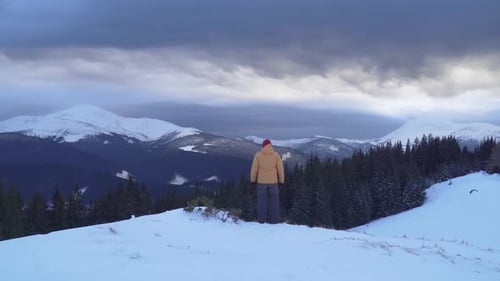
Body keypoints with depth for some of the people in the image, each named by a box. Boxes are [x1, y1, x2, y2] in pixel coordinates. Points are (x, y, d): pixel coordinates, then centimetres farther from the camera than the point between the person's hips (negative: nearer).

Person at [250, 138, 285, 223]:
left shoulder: (258, 155, -3)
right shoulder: (276, 155, -1)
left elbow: (254, 168, -2)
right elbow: (280, 169, 0)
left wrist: (253, 180, 9)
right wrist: (281, 181, 10)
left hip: (261, 182, 0)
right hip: (273, 181, 0)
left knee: (262, 201, 4)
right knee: (274, 201, 5)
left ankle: (261, 220, 3)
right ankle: (274, 220, 4)